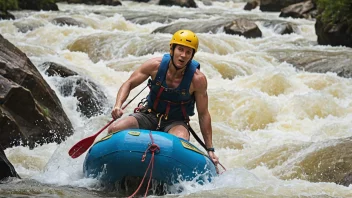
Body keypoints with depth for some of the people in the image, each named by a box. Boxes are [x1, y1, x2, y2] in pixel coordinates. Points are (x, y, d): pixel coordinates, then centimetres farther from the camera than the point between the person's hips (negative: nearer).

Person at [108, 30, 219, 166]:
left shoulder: (197, 79, -16)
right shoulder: (156, 65, -13)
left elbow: (203, 114, -7)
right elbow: (129, 84, -3)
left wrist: (210, 149, -7)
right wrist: (118, 106, -22)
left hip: (176, 122, -2)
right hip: (150, 115, 2)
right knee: (114, 130, -21)